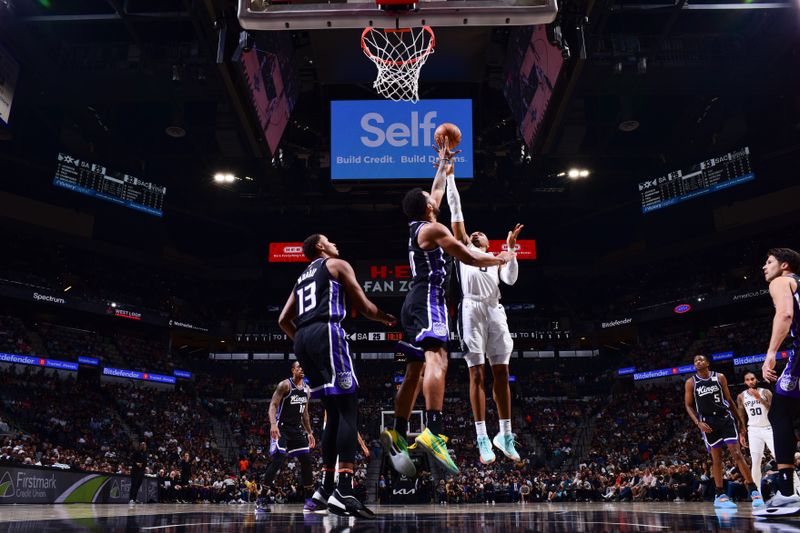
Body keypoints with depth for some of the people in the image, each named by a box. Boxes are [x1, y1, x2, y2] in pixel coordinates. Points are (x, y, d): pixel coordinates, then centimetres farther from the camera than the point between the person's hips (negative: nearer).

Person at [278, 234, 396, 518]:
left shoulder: (301, 278, 31)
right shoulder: (338, 265, 11)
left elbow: (283, 320, 26)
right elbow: (365, 307, 7)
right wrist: (389, 318, 25)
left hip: (302, 339, 8)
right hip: (326, 333, -8)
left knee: (334, 413, 13)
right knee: (348, 409, -11)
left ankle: (326, 488, 11)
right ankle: (343, 492, -22)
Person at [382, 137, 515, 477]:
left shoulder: (417, 226, 21)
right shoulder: (433, 229, -5)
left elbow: (438, 190, 37)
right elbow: (469, 259, -6)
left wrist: (444, 161, 46)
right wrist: (500, 259, 10)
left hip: (415, 304, 10)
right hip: (428, 300, -10)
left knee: (415, 371, 10)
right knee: (436, 358, -26)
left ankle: (398, 433, 9)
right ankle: (433, 432, -42)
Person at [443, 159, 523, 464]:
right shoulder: (463, 248, 21)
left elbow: (510, 279, 9)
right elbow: (456, 212, 18)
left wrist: (510, 249, 3)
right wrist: (449, 177, 17)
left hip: (495, 311, 3)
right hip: (472, 309, -3)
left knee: (501, 372, 1)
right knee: (477, 373, -6)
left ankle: (505, 435, 8)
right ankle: (482, 438, -6)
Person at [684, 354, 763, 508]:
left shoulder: (719, 377, 3)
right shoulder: (691, 383, 2)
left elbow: (729, 400, 8)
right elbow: (688, 405, 4)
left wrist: (740, 422, 8)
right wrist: (698, 423, -11)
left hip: (725, 418, 0)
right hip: (708, 422, 0)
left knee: (736, 453, -8)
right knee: (716, 458, 3)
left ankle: (753, 491, -3)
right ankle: (720, 496, 9)